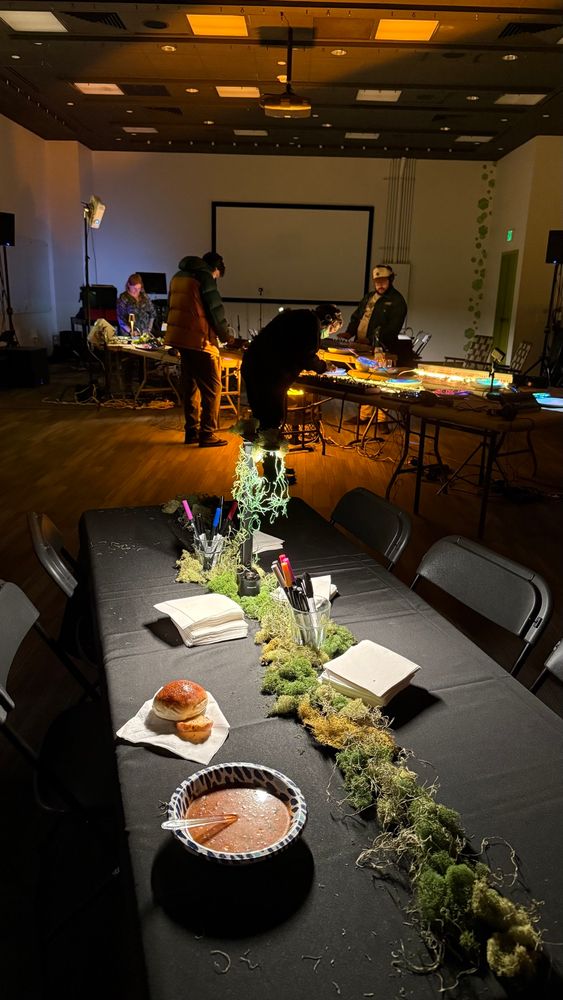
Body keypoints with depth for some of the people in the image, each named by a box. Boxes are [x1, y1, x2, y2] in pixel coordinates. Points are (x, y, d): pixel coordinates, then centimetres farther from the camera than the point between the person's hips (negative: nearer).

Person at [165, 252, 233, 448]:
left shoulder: (179, 275, 18)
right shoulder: (205, 276, -8)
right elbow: (215, 309, -10)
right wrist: (226, 335, 5)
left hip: (180, 337, 9)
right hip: (199, 340, -9)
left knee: (190, 386, 16)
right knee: (212, 387, -1)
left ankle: (191, 431, 20)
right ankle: (207, 434, -1)